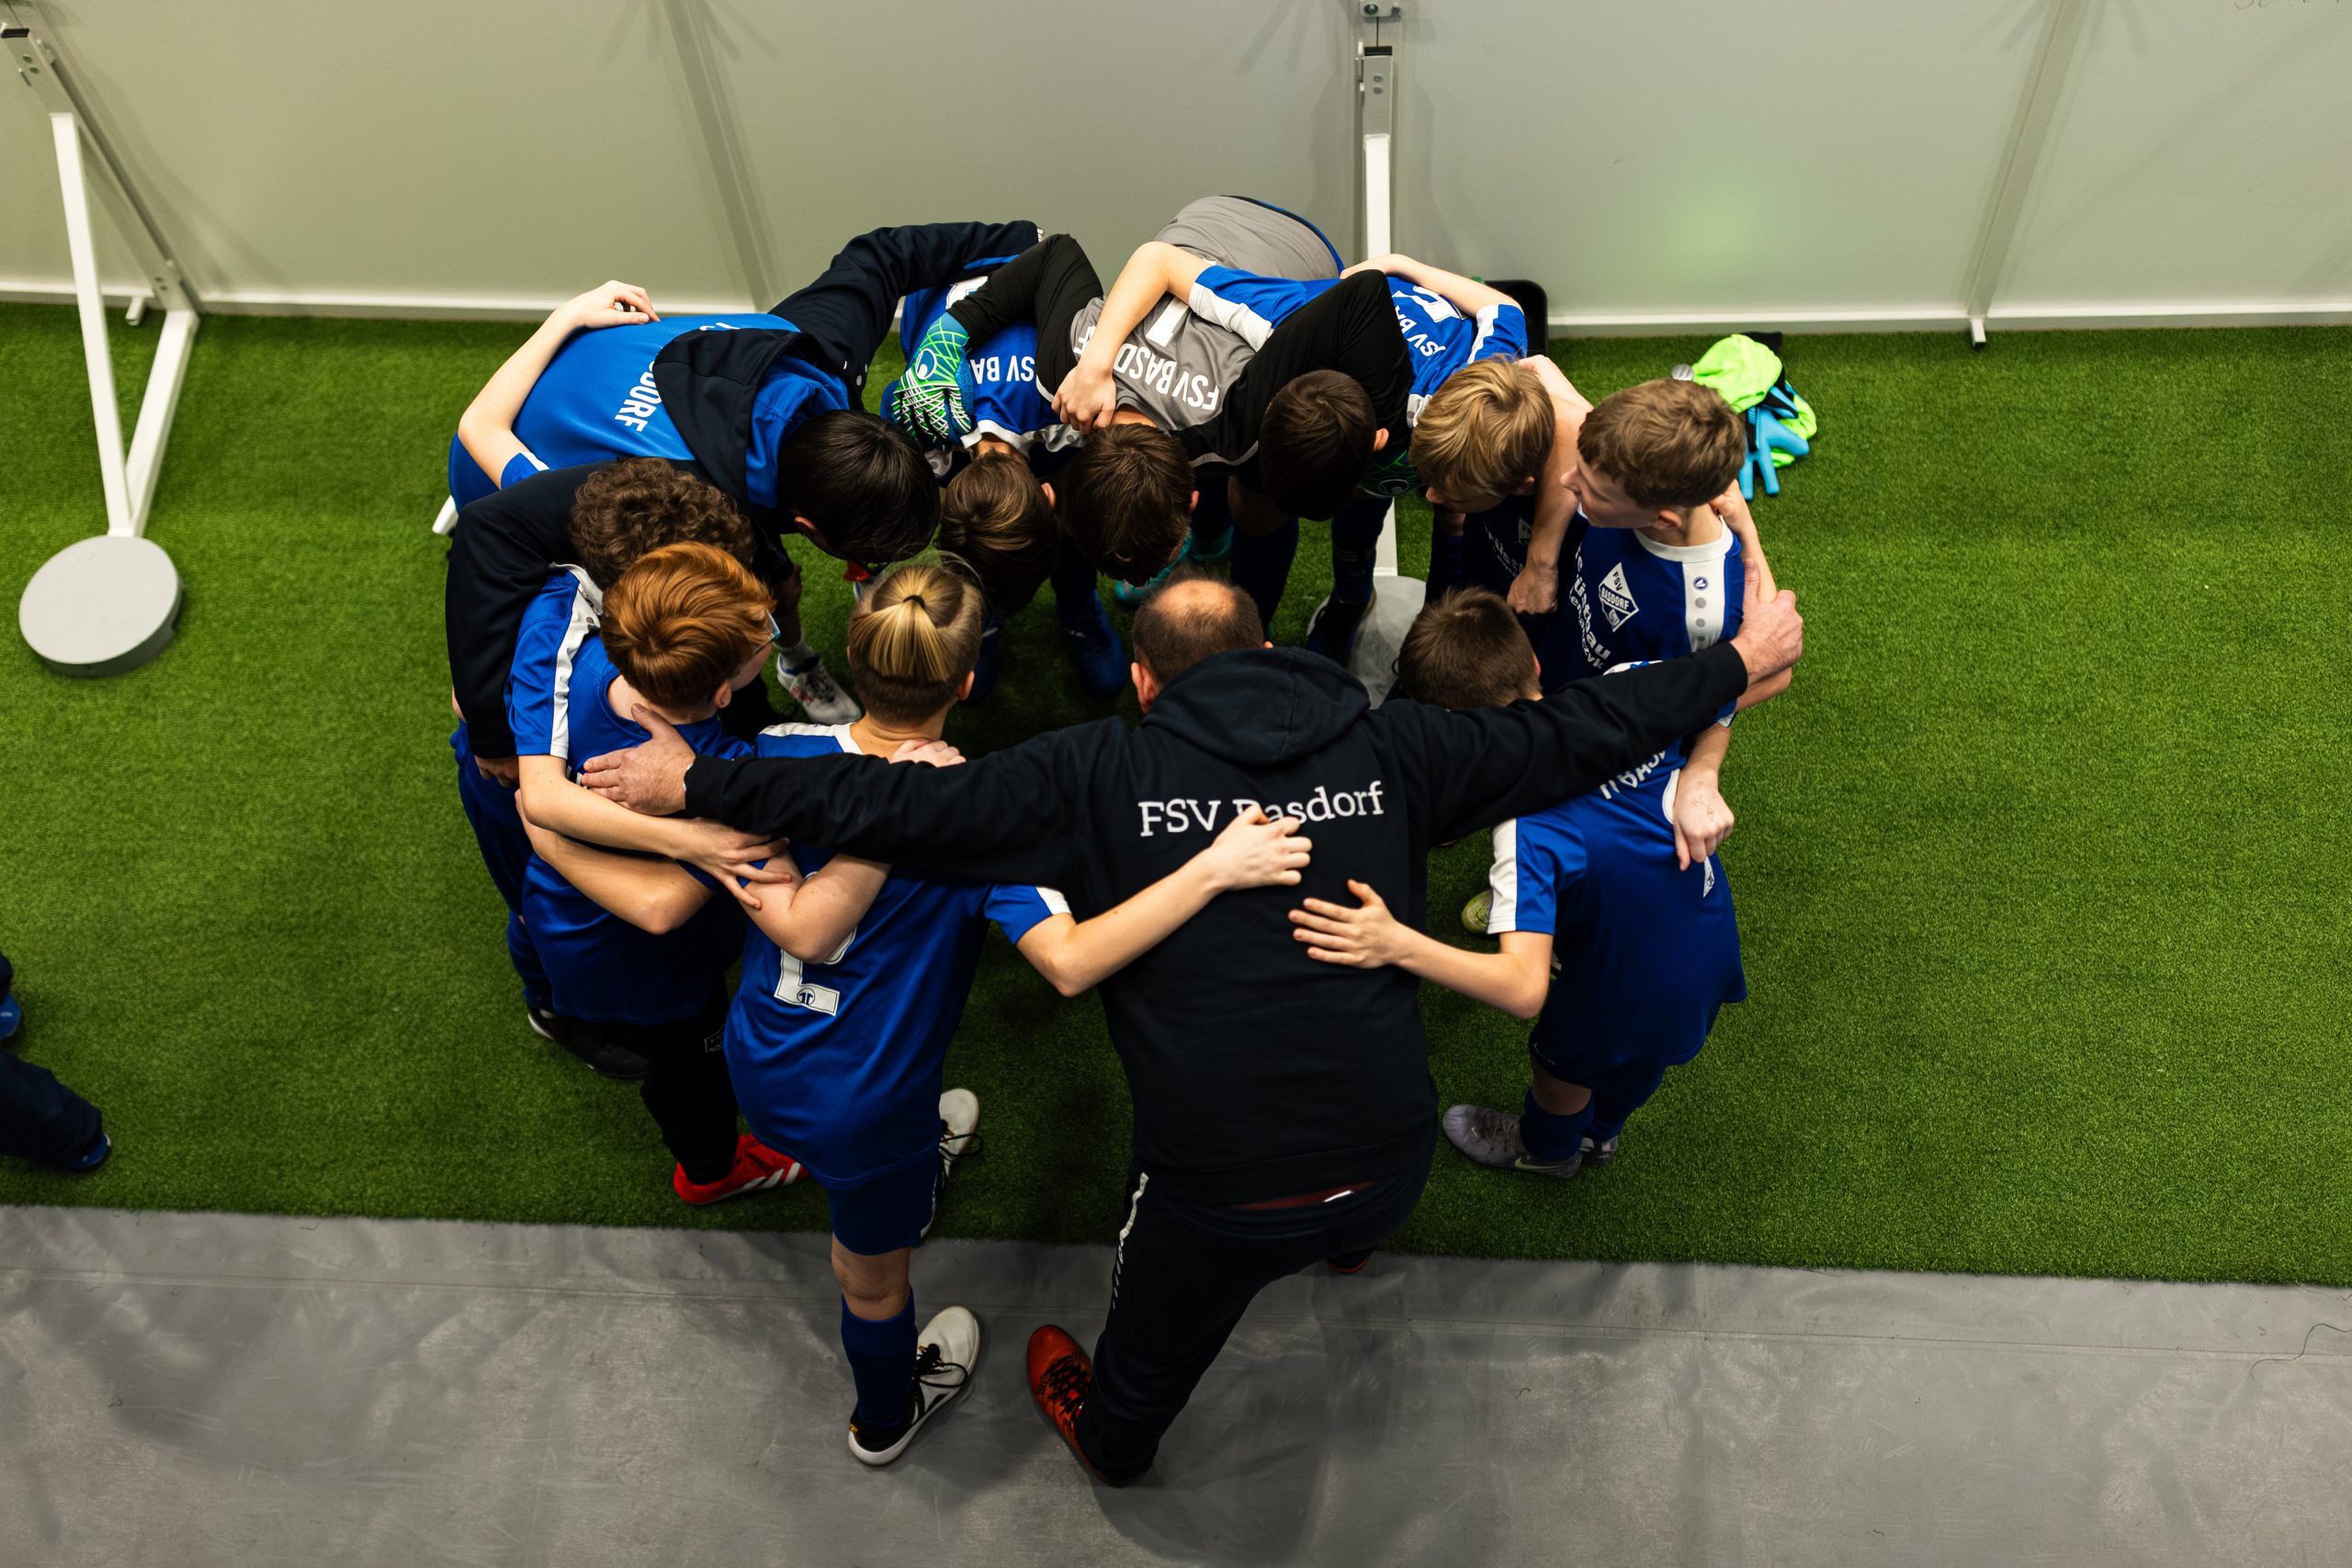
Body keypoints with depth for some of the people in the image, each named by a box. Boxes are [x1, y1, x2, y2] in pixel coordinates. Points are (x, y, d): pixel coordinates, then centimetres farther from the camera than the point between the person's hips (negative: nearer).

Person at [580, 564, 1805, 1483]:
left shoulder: (1103, 776, -11)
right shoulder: (1383, 747, -2)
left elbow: (898, 807, -13)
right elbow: (1570, 736, 5)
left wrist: (697, 783, -4)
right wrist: (1733, 664, 19)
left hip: (1221, 1194, -2)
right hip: (1392, 1168, 3)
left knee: (1154, 1342, 31)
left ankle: (1109, 1441, 61)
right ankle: (1345, 1247, 74)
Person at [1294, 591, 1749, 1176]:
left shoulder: (1527, 830, -38)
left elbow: (1524, 989, -45)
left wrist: (1397, 945, -54)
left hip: (1642, 1005, -6)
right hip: (1714, 941, 6)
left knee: (1562, 1060, 29)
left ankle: (1546, 1148, 61)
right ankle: (1599, 1133, 67)